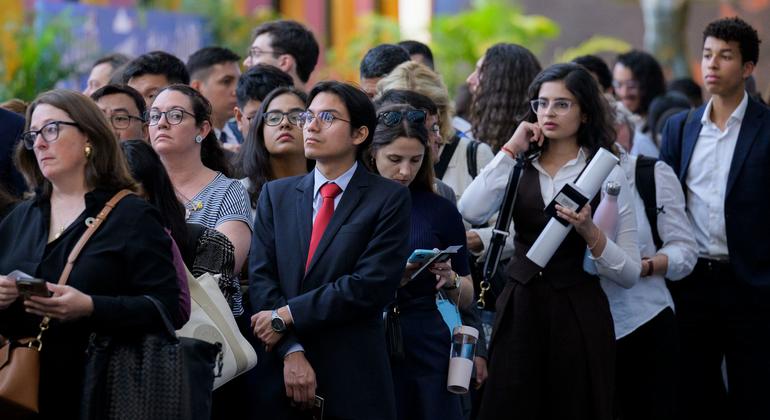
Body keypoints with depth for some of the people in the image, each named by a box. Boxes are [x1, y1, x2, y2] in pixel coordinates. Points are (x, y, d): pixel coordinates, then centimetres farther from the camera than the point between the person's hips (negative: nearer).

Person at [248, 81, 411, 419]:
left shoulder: (389, 198, -2)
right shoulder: (276, 195, 11)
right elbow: (261, 276, 1)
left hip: (354, 379, -3)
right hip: (280, 373, 3)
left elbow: (372, 285, -12)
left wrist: (287, 316, -12)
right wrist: (291, 352, -13)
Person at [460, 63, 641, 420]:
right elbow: (470, 212, -15)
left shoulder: (606, 173, -2)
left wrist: (590, 233, -20)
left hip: (578, 316, -2)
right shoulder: (519, 167, 6)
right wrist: (511, 149, -10)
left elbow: (630, 274, -4)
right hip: (519, 309, 2)